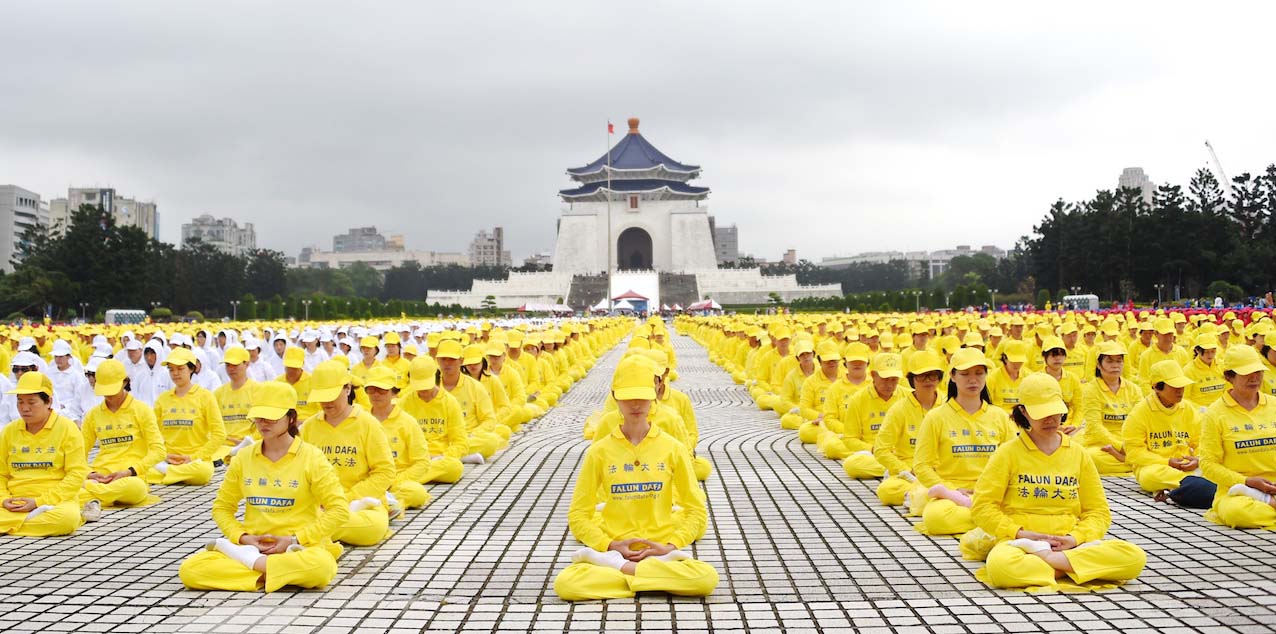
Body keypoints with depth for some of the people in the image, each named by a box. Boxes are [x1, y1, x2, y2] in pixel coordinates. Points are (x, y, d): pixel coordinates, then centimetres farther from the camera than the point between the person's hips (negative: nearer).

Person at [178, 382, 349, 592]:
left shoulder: (311, 457, -2)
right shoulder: (244, 458, 9)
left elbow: (339, 511, -6)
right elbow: (222, 506, 16)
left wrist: (295, 539, -11)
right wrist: (242, 537, -3)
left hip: (300, 548, -2)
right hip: (253, 545, 2)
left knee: (321, 567, -39)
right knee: (189, 570, -22)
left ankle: (247, 560, -18)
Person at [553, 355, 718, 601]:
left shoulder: (673, 449, 2)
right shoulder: (600, 451, 2)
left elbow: (697, 511, 5)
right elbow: (577, 515, 4)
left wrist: (671, 546, -9)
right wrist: (609, 545, -10)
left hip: (660, 550, 2)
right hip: (614, 549, -1)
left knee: (708, 577, -31)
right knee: (565, 583, -31)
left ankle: (613, 565, -18)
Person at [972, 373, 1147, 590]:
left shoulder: (1078, 454, 14)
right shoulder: (1008, 453, 5)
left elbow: (1098, 510, 14)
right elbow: (983, 507, 0)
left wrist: (1075, 538, -6)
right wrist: (1021, 534, -13)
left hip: (1071, 543, 4)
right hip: (1018, 542, -4)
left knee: (1135, 557, -24)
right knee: (1000, 564, -40)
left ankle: (1043, 557, -24)